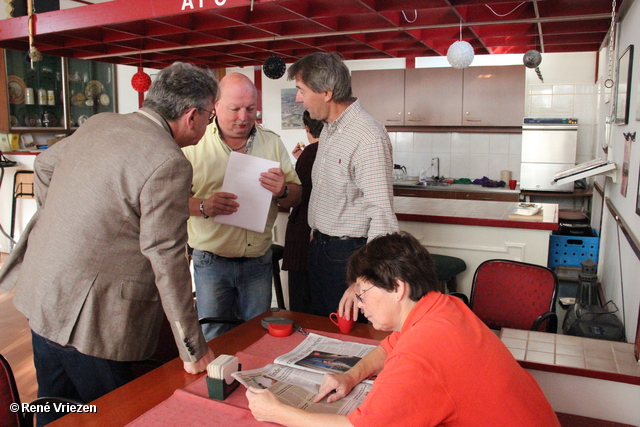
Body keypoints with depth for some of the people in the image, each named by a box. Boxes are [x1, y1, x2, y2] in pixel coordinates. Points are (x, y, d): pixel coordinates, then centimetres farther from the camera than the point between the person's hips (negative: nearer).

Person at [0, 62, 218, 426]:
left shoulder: (98, 124, 5)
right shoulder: (169, 164, -21)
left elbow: (45, 164, 22)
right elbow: (166, 258, -23)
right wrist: (193, 348, -17)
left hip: (40, 296, 8)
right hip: (90, 316, -8)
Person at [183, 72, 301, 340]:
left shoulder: (273, 144, 6)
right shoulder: (194, 145, -3)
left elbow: (295, 198, 7)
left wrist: (283, 192, -16)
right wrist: (203, 206, -25)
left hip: (259, 261, 3)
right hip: (211, 261, -2)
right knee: (213, 343, 8)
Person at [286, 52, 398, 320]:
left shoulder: (368, 137, -23)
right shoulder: (328, 129, 8)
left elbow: (383, 216, -27)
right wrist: (317, 238, 18)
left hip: (348, 254, -9)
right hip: (318, 248, 9)